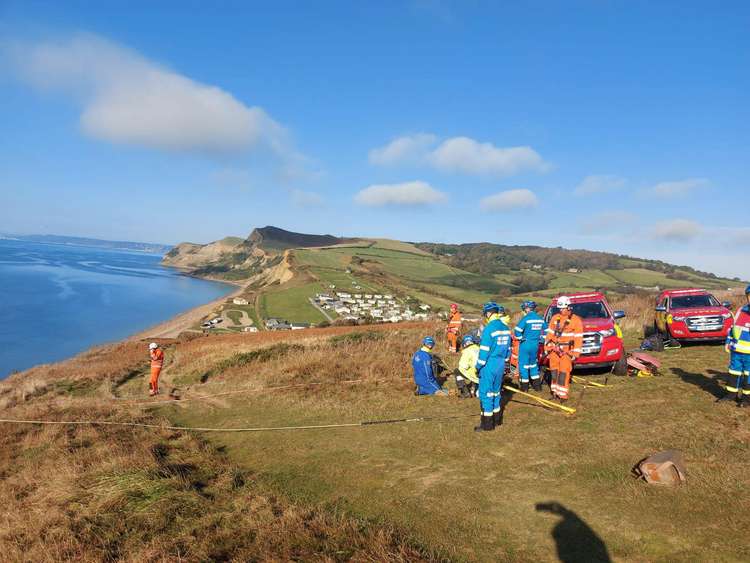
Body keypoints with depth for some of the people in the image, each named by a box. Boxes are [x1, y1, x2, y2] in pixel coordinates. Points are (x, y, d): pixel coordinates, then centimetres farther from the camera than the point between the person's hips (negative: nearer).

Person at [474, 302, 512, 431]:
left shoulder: (489, 328, -17)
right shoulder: (506, 328, 6)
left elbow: (484, 351, -17)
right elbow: (508, 349, 12)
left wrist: (478, 367, -8)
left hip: (489, 365, -7)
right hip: (501, 365, 8)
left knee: (486, 393, 1)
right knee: (496, 391, 18)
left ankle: (487, 424, 6)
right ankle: (497, 420, 27)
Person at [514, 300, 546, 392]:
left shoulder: (526, 318, -15)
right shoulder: (540, 319, 5)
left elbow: (517, 331, -20)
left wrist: (520, 338, -5)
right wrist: (540, 339, 16)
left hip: (525, 344, -6)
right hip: (536, 344, 6)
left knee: (523, 364, 5)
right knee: (533, 364, 21)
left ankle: (524, 386, 9)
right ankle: (537, 385, 22)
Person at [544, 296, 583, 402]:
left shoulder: (576, 320, -4)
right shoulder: (555, 318, 8)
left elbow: (578, 338, -5)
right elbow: (550, 333, 13)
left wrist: (575, 353, -9)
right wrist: (547, 347, 11)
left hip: (567, 350, -4)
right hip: (554, 348, 5)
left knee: (564, 371, -9)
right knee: (554, 370, 8)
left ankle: (563, 394, -5)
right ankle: (555, 390, 20)